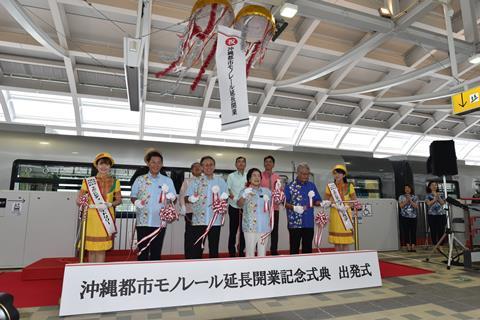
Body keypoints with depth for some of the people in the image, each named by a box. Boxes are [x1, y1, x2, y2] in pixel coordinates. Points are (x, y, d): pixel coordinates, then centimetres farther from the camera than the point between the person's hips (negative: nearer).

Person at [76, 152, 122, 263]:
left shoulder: (115, 182, 7)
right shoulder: (88, 181, 4)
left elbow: (119, 200, 10)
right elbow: (78, 200, 3)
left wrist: (109, 204, -11)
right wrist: (93, 205, -17)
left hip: (107, 218, 0)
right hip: (91, 218, 0)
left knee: (101, 249, 1)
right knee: (91, 249, 4)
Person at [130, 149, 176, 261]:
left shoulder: (168, 181, 6)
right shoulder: (140, 180, 5)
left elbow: (174, 199, 8)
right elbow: (132, 196, 8)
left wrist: (171, 198, -14)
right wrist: (136, 201, -13)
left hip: (159, 222, 0)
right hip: (143, 222, 0)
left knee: (156, 251, 9)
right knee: (143, 251, 6)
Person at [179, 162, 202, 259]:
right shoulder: (187, 181, 6)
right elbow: (182, 195, 0)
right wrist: (183, 208, -13)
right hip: (190, 211, -2)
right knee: (189, 235, 2)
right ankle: (188, 257, 11)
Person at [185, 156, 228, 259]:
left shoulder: (221, 181, 7)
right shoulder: (196, 181, 5)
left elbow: (225, 199, 10)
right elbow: (186, 198, 3)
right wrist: (191, 199, -18)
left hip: (215, 221, 1)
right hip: (198, 220, -1)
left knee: (214, 248, 11)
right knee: (196, 248, 3)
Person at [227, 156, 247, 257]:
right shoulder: (231, 176, 0)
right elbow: (227, 190, -2)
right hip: (234, 207, -2)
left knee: (243, 230, 9)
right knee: (233, 230, 3)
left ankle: (241, 251, 22)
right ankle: (232, 252, 13)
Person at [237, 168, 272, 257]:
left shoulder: (267, 191, 9)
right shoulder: (245, 191, -3)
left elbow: (271, 207, 20)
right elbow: (239, 204, -20)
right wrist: (244, 196, -39)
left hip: (264, 226, 4)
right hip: (250, 226, -4)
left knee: (262, 251, 13)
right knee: (250, 250, 1)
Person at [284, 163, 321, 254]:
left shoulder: (312, 186, 10)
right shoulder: (290, 187, -4)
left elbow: (318, 201, 13)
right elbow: (285, 203, -8)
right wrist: (294, 207, -24)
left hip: (309, 223, 4)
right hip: (295, 223, -4)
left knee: (308, 248, 13)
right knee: (294, 248, 4)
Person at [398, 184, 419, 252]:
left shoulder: (415, 197, 9)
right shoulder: (401, 197, 7)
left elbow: (416, 206, -2)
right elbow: (401, 206, -5)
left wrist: (410, 200, -11)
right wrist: (407, 200, -14)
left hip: (413, 217, 1)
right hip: (404, 217, -1)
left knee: (413, 232, -2)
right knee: (406, 232, -2)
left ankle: (413, 247, 2)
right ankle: (408, 247, 3)